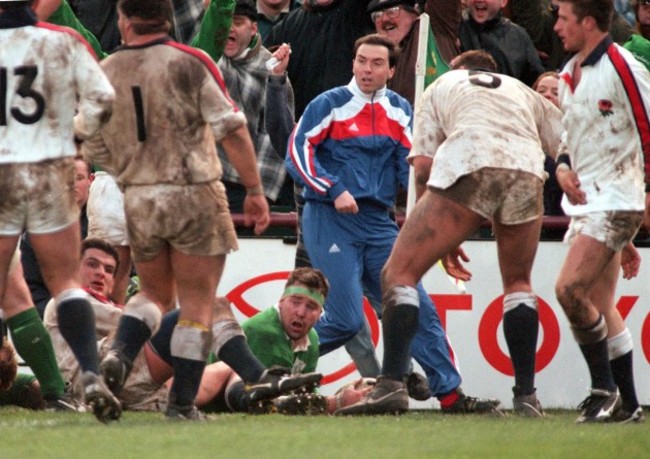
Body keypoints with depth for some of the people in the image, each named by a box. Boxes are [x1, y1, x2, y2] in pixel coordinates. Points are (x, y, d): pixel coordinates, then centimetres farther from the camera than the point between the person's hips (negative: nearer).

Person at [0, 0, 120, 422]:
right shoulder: (64, 42, -3)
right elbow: (101, 98, -6)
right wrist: (78, 132, 12)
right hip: (50, 173, 1)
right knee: (66, 280, 8)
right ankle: (91, 373, -9)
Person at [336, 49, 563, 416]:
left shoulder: (441, 86, 32)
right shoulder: (525, 93, 38)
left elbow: (423, 167, 19)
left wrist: (444, 238, 23)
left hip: (467, 165, -3)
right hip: (527, 168, 3)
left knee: (399, 273, 5)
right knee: (518, 284, 24)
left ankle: (392, 384, -10)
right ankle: (526, 396, 15)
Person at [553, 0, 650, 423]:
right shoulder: (571, 74, 14)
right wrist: (563, 167, 3)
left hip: (616, 196, -9)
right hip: (585, 198, 9)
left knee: (570, 288, -19)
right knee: (600, 305, 8)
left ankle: (604, 388, -8)